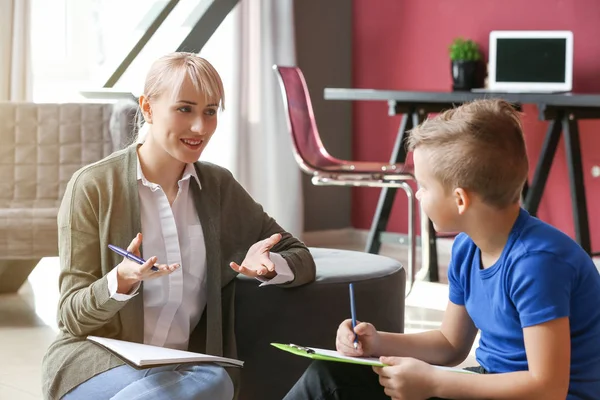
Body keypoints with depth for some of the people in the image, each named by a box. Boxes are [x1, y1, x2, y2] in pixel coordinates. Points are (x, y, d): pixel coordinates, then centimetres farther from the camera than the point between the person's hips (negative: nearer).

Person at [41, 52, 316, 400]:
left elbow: (301, 259, 11)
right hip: (95, 359, -4)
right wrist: (122, 280, -27)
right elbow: (73, 316, -5)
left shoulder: (219, 186, 10)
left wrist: (267, 265, -13)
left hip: (183, 367, 4)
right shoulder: (93, 186, -4)